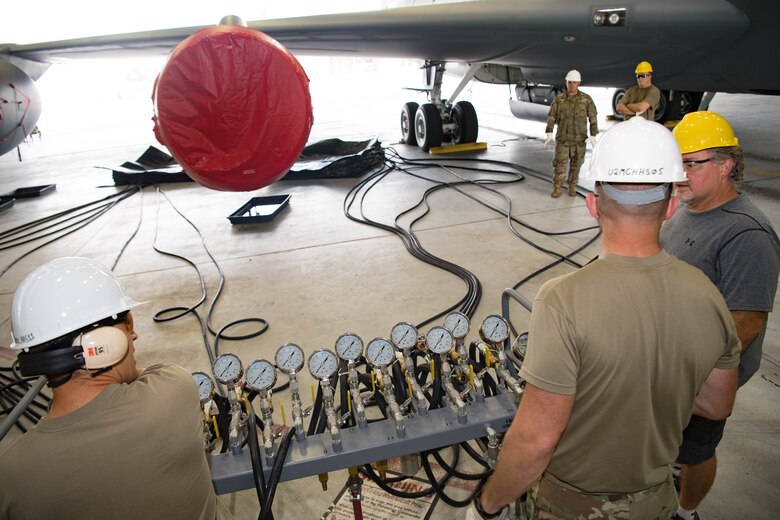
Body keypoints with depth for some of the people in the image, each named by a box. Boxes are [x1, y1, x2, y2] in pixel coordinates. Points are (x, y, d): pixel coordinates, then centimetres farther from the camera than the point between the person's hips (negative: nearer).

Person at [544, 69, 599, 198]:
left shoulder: (586, 99, -4)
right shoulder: (559, 99, -2)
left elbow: (593, 118, -3)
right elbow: (551, 116, -4)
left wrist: (593, 136, -9)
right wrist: (549, 134, -15)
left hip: (579, 138, 0)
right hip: (562, 137, 0)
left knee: (575, 163, 7)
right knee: (560, 163, -5)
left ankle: (572, 187, 22)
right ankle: (557, 188, 6)